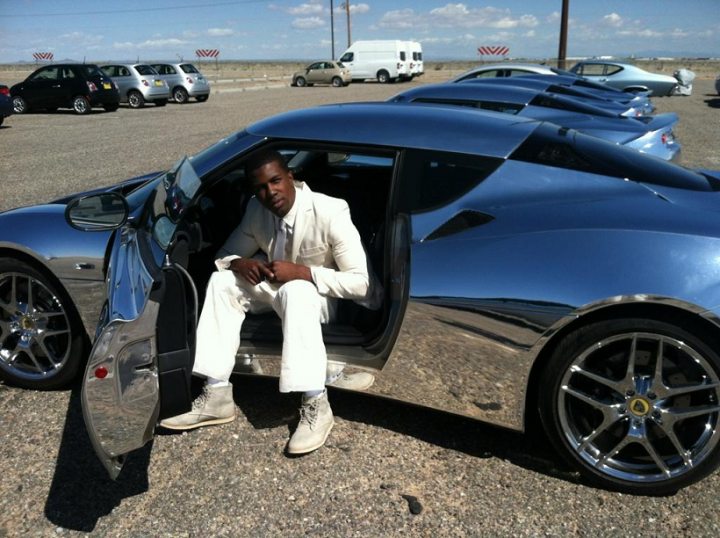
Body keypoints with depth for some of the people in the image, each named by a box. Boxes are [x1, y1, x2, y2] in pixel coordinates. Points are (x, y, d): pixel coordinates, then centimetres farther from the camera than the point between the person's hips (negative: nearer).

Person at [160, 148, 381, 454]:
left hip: (319, 292, -5)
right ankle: (217, 395, -19)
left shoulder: (330, 212, -28)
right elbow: (226, 253, 4)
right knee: (221, 281, -18)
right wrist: (239, 263, -22)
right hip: (277, 286, 6)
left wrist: (300, 271, -34)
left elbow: (361, 282, -28)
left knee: (296, 291, -39)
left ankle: (315, 405, -34)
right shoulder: (256, 209, -11)